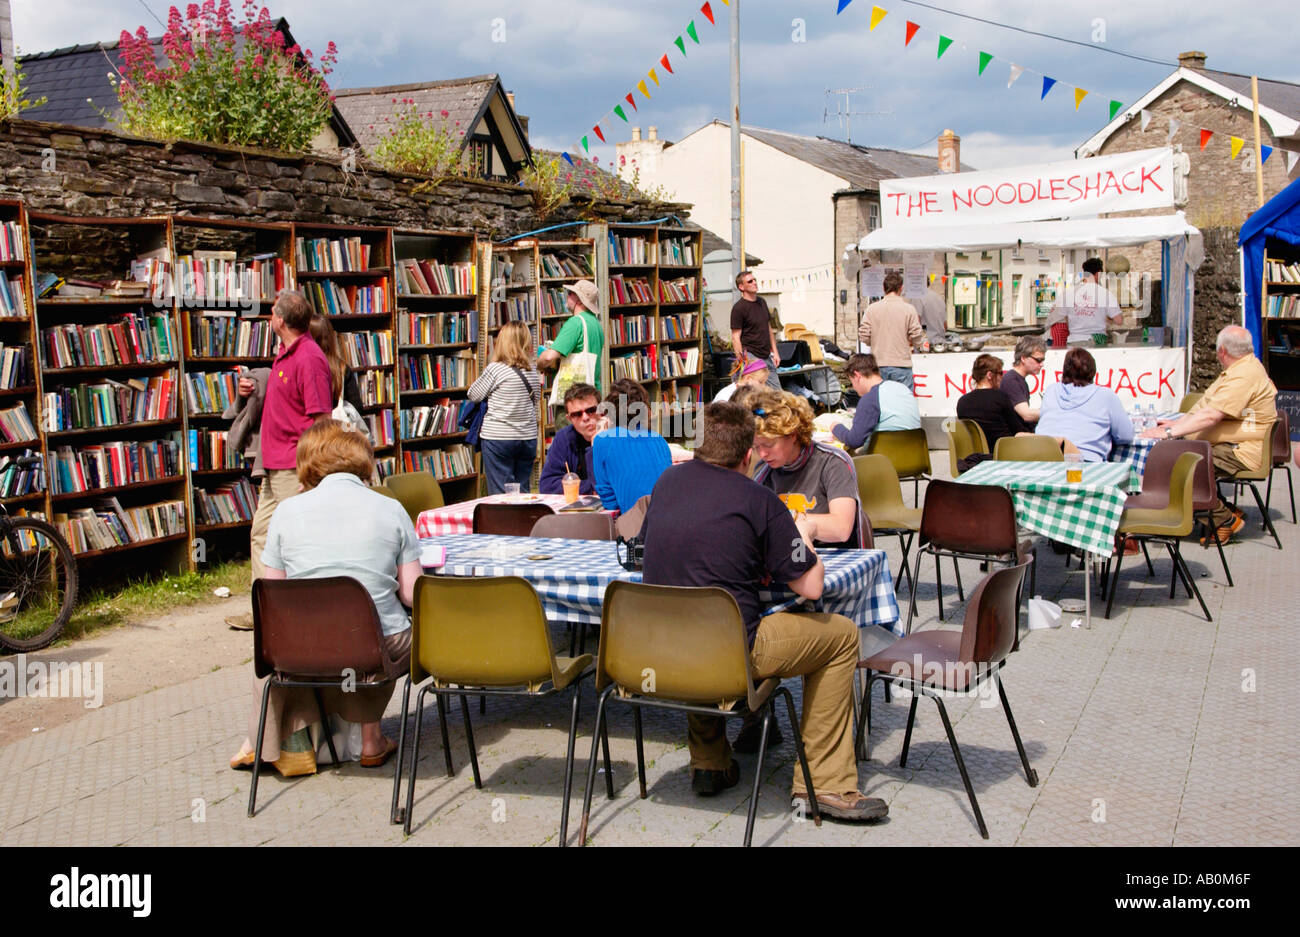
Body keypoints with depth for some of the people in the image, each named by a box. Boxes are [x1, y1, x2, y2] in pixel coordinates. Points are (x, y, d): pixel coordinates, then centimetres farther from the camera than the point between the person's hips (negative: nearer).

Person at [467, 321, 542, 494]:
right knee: (522, 492, 12)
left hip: (498, 438, -5)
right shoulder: (533, 371, 2)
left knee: (501, 495, -1)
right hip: (528, 438, 5)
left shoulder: (495, 369, -12)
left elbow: (473, 395, -1)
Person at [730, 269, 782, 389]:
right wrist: (741, 360, -20)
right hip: (751, 356, -8)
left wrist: (774, 351, 15)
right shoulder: (739, 308, -11)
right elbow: (735, 338, -13)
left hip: (767, 357, 8)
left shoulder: (762, 302, 13)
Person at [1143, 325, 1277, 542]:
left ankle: (1226, 520, -8)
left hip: (1244, 452, -11)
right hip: (1232, 445, 11)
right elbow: (1205, 405, 20)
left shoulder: (1244, 376, -20)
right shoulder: (1241, 369, 16)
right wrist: (1178, 423, 10)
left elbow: (1210, 416, -28)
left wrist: (1170, 432, -28)